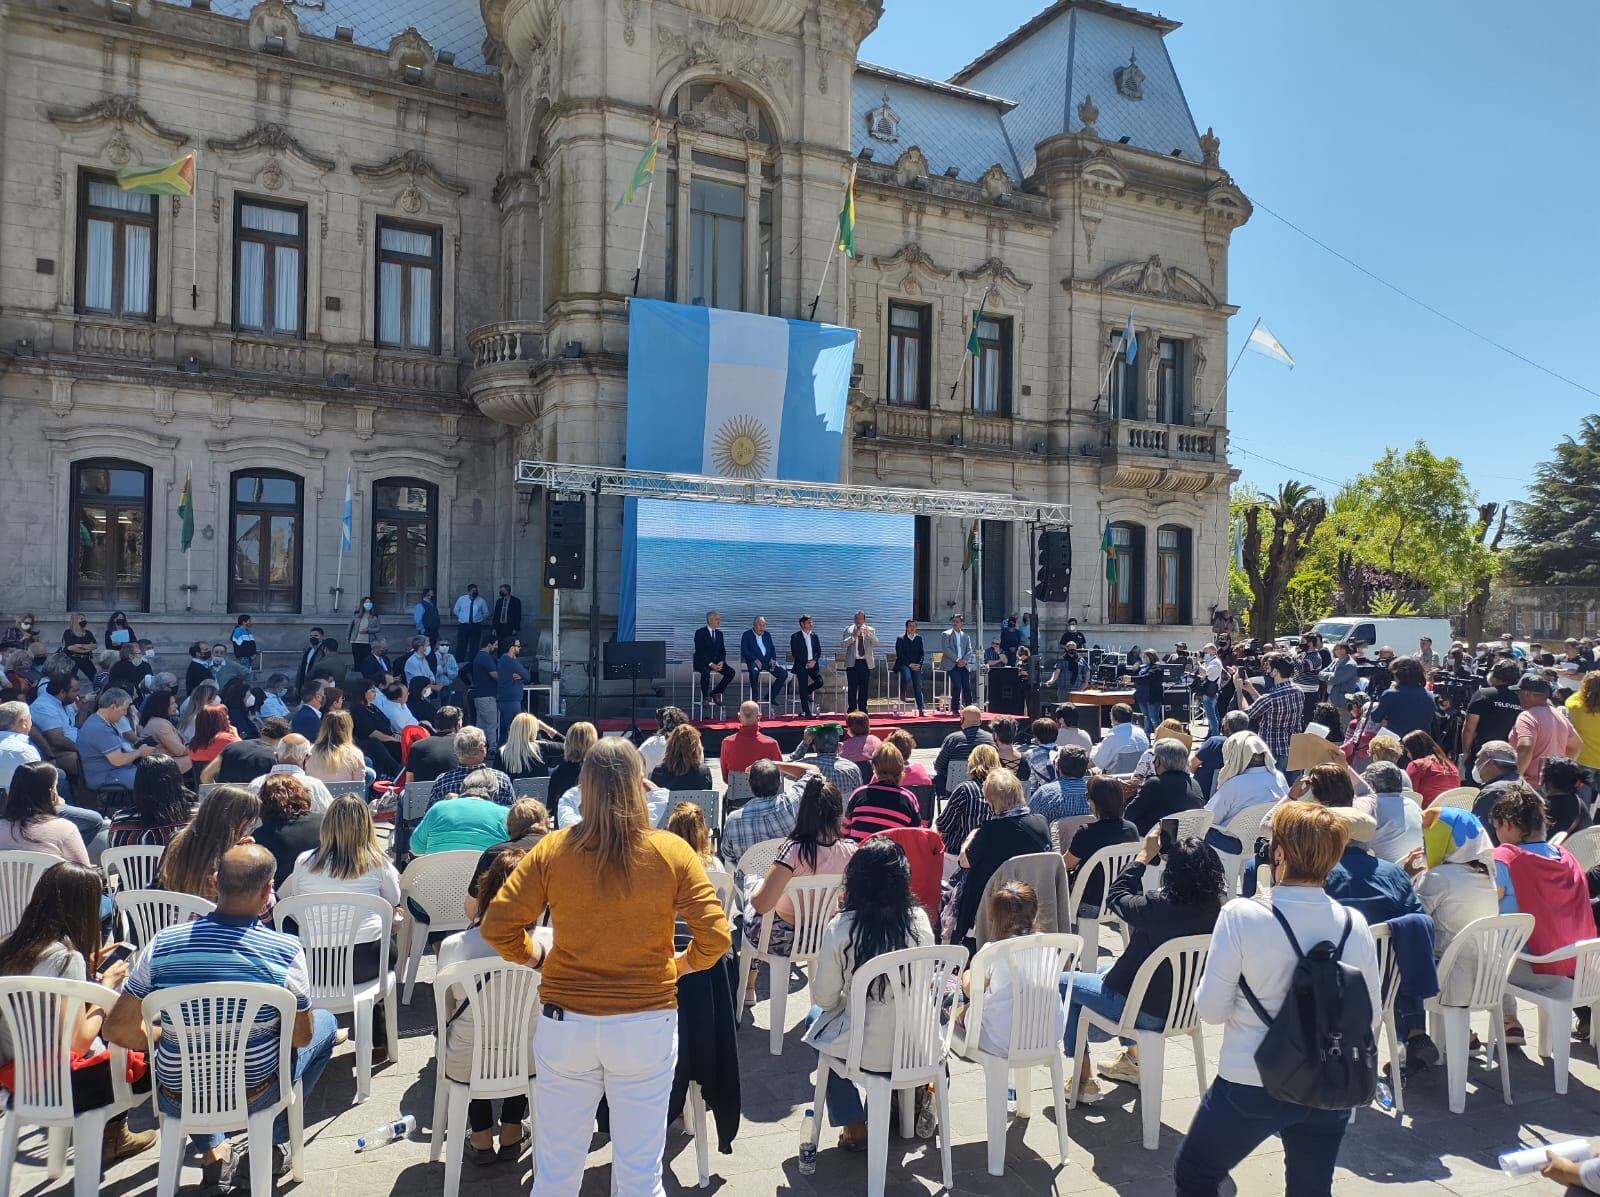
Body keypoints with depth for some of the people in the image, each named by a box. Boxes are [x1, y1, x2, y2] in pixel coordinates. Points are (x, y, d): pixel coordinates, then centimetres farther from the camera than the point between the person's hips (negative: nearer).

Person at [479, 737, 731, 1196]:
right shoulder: (672, 852, -11)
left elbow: (497, 925, -8)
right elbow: (716, 936, -12)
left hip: (565, 1024, 1)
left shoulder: (552, 849, -9)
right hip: (647, 1025, 0)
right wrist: (682, 964, 7)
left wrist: (537, 957, 9)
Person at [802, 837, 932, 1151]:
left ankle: (853, 1126, 27)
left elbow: (824, 999, -7)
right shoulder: (919, 920, -8)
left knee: (818, 1016, 28)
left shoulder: (840, 928, -18)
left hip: (869, 1053, -3)